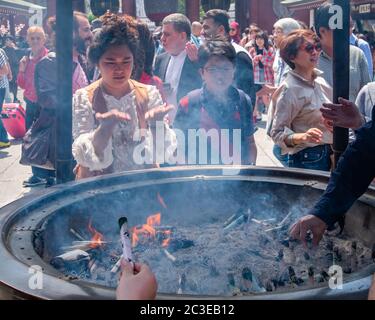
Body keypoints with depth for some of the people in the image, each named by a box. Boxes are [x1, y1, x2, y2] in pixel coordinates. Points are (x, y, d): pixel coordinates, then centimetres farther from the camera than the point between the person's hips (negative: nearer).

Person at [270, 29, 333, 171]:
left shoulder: (320, 81, 7)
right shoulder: (289, 89, -16)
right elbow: (277, 132, -18)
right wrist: (302, 137, -33)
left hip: (328, 154, 7)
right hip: (307, 159, -7)